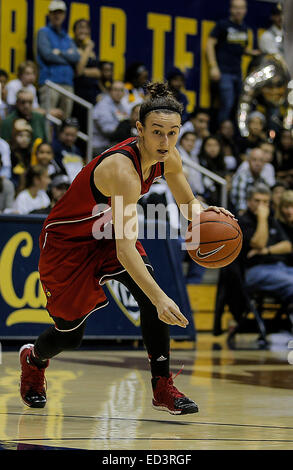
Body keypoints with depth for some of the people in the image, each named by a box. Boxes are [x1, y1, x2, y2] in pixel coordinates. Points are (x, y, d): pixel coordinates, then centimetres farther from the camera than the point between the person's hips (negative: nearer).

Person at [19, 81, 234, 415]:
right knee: (69, 335, 7)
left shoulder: (168, 158, -16)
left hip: (106, 234, 6)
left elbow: (189, 204, 2)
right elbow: (125, 248, -46)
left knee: (151, 295, -20)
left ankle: (162, 387, -13)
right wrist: (160, 298, -56)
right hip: (67, 241, -6)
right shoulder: (123, 169, -39)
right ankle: (33, 359, 43)